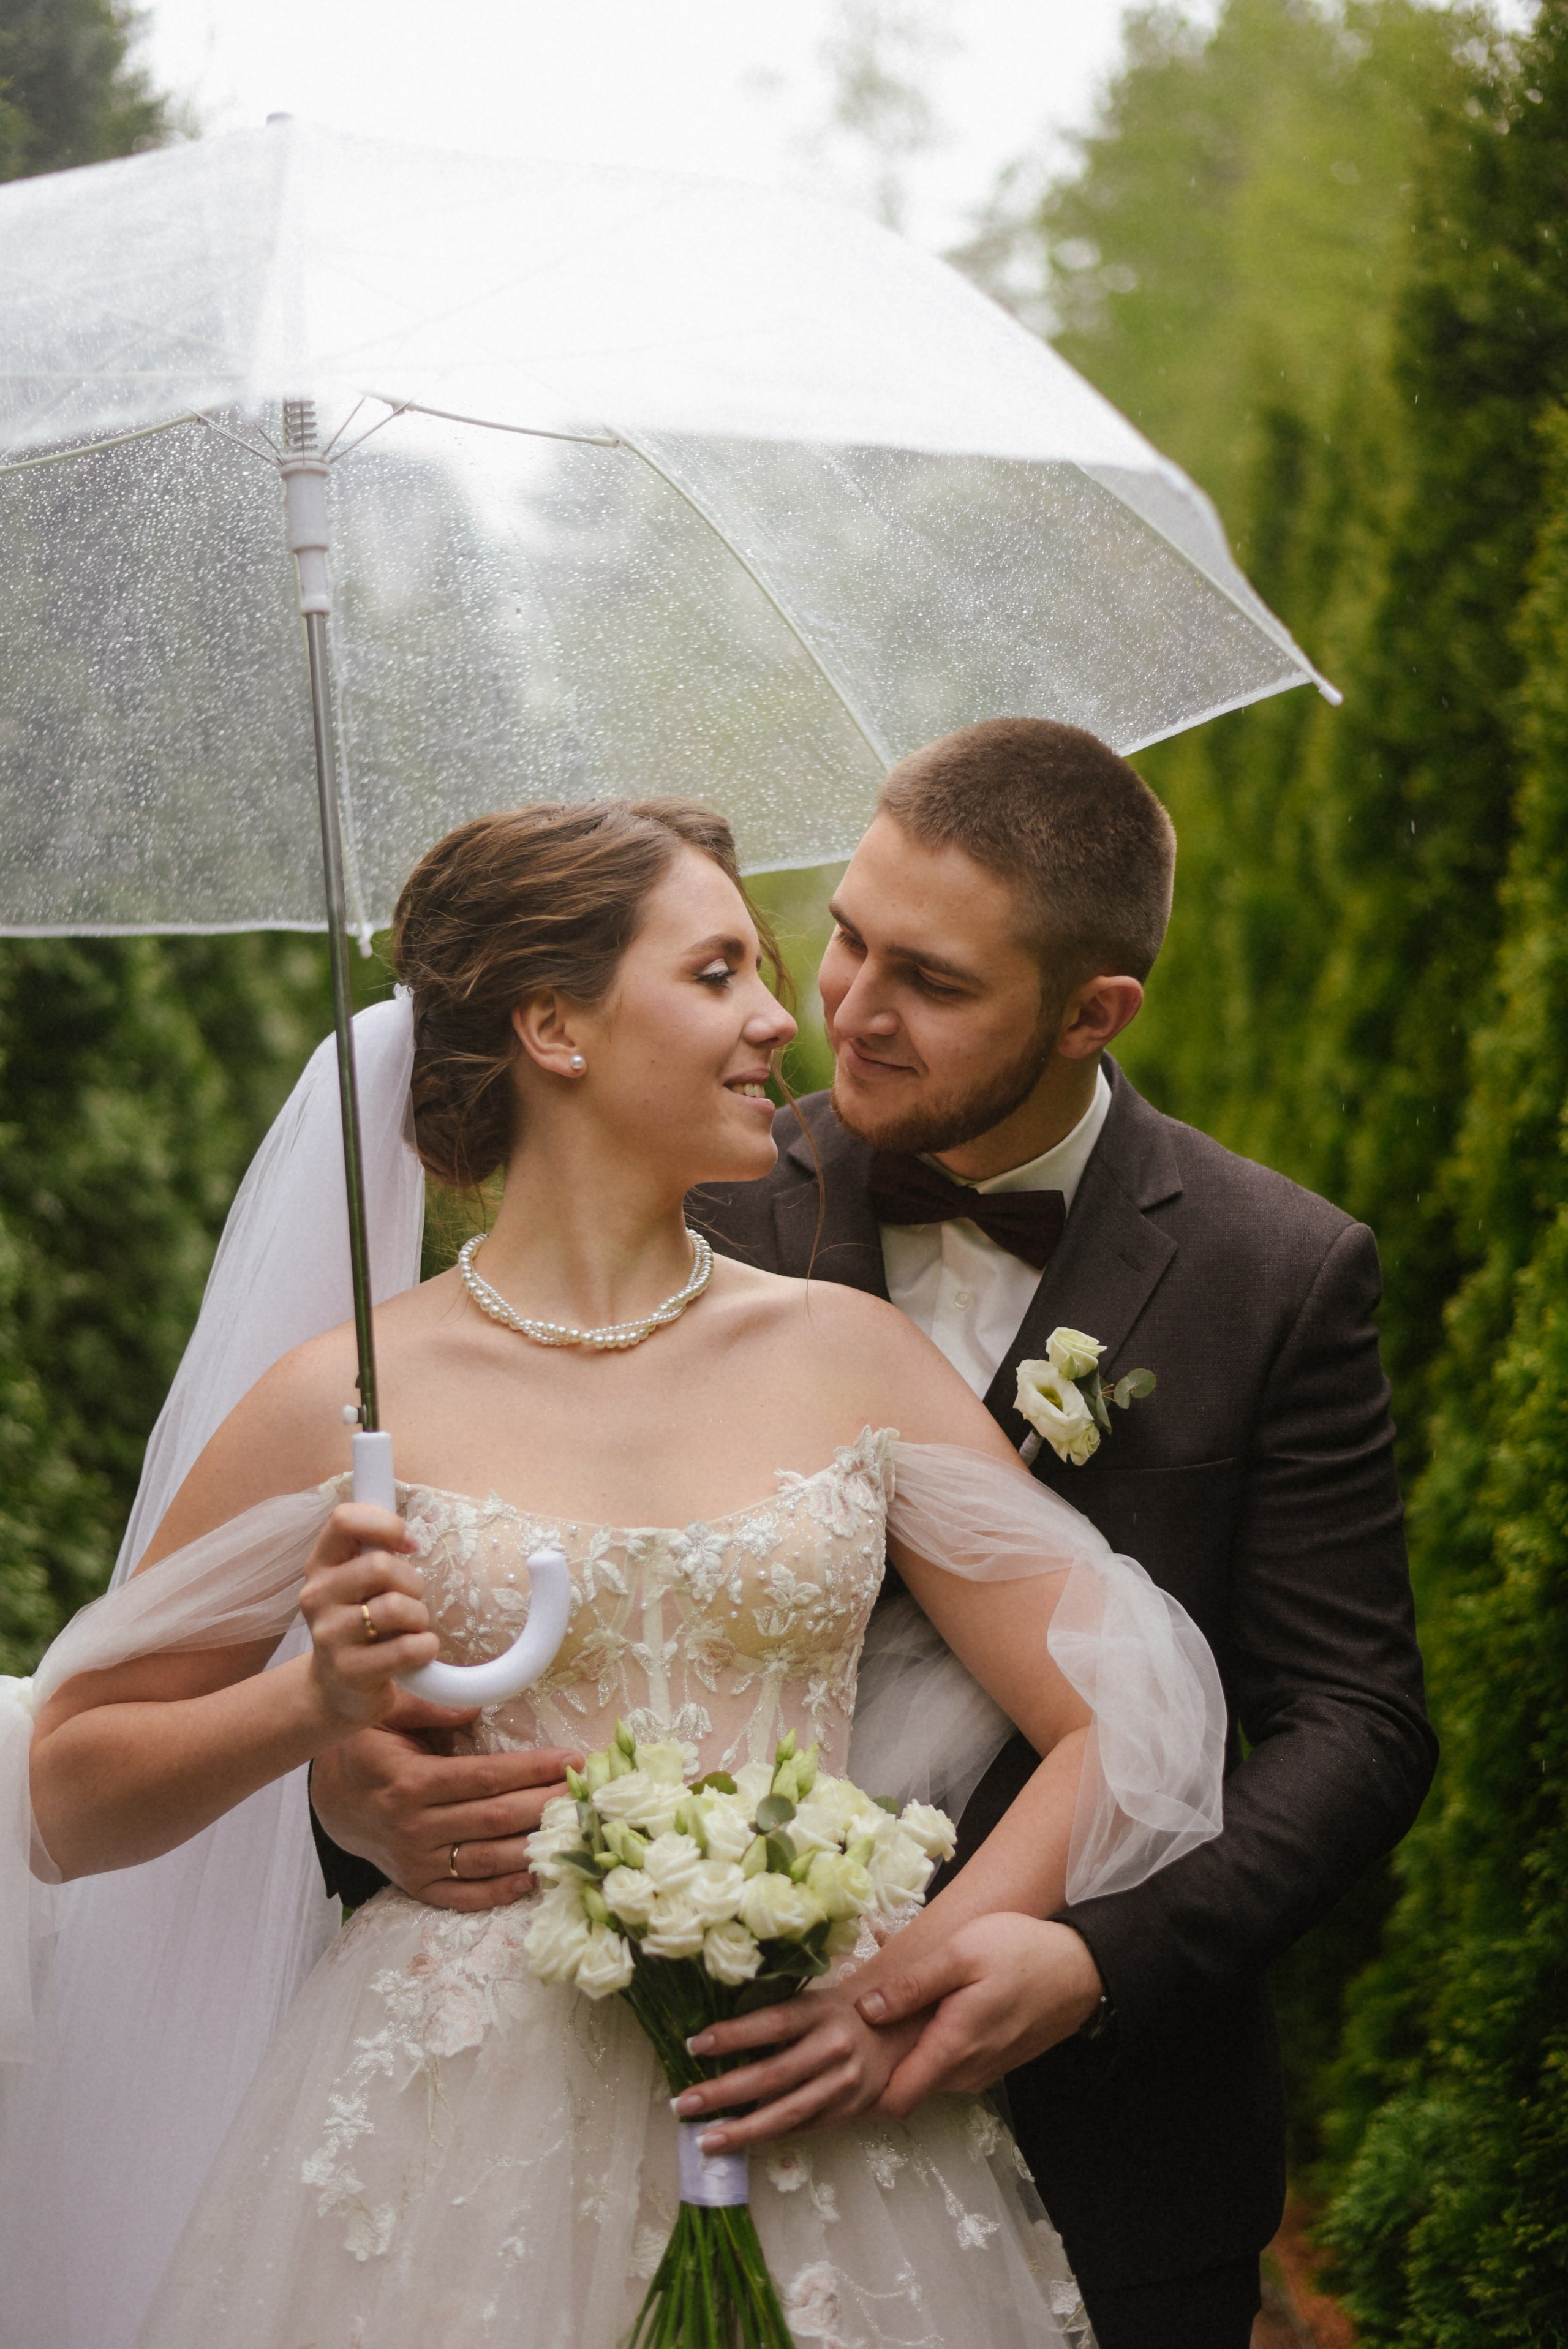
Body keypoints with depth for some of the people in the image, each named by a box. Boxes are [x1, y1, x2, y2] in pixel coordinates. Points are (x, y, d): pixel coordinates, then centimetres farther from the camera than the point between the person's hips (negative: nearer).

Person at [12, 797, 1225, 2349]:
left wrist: (921, 1983, -12)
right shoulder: (350, 1402, -3)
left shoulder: (851, 1357, 3)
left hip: (815, 2120, 2)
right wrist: (315, 1700, -13)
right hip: (467, 2137, -2)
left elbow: (1117, 1722, 1)